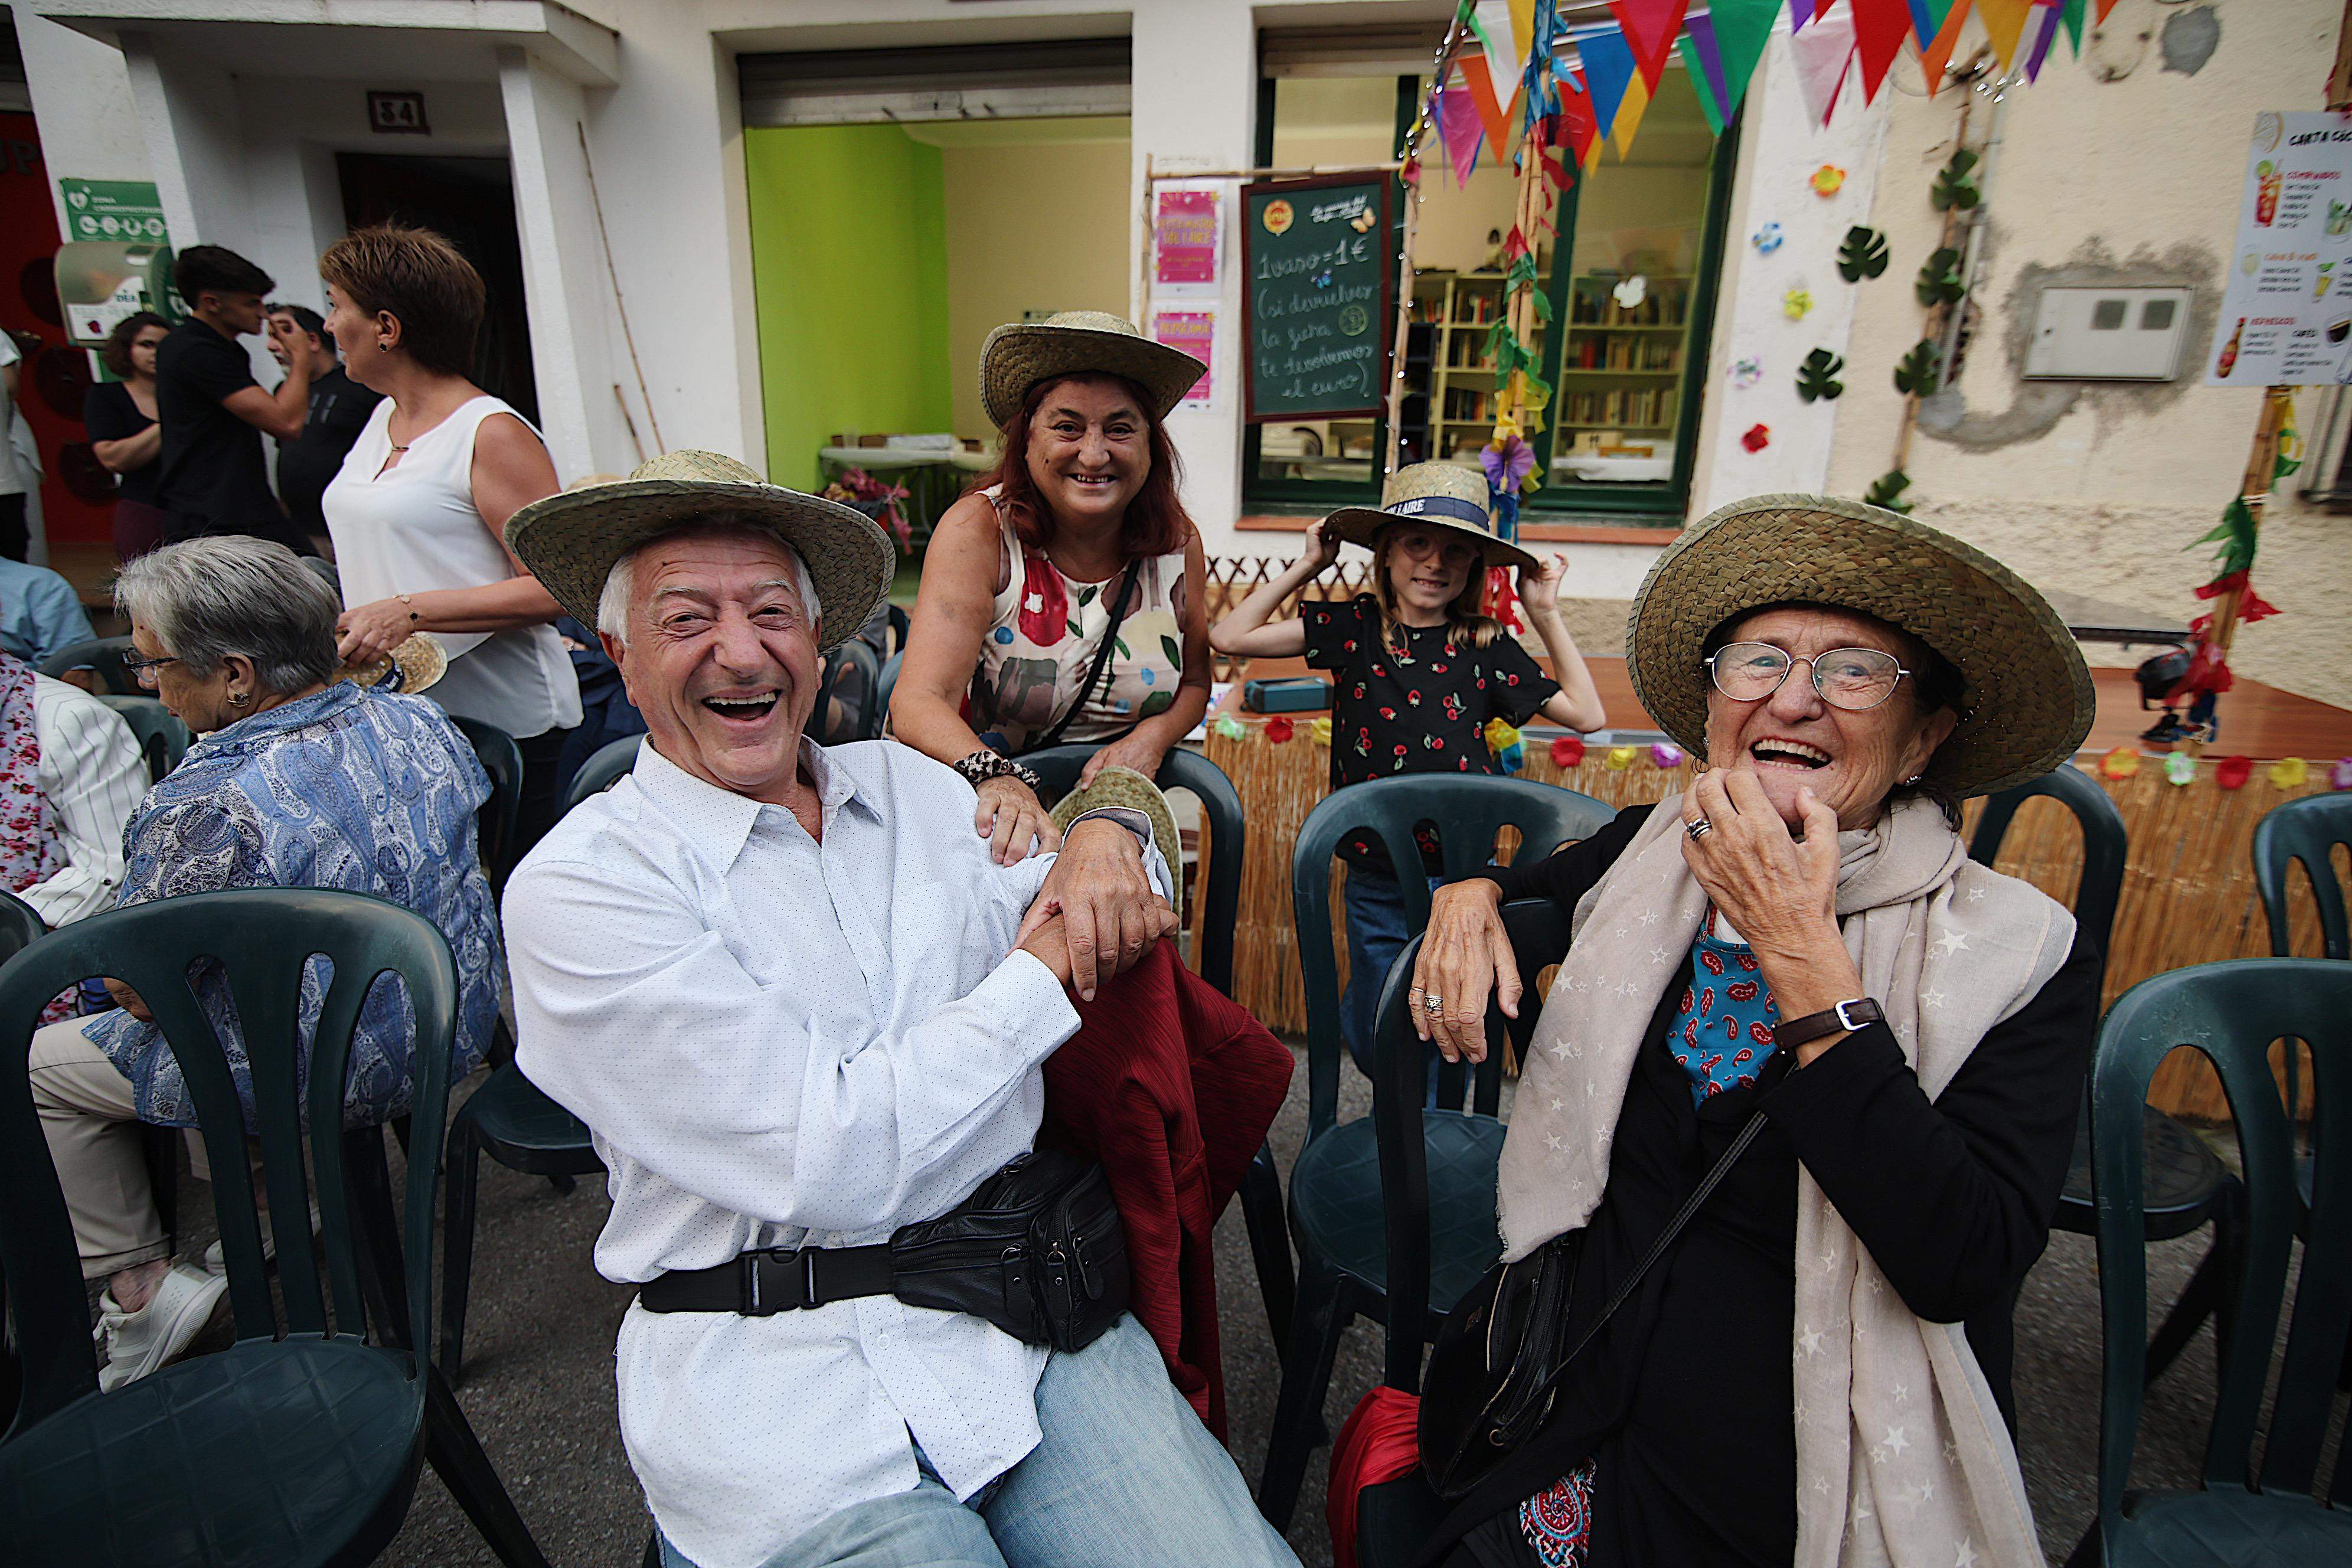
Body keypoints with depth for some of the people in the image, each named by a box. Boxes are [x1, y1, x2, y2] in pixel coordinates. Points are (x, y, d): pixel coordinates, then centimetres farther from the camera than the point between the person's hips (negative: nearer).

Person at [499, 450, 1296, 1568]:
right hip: (777, 1379, -3)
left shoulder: (913, 786, 9)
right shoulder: (576, 888, -8)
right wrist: (1043, 974, -9)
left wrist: (1105, 835, -6)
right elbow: (831, 1163, -17)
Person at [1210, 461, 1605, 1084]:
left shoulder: (1488, 647, -1)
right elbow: (1230, 637, -4)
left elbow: (1587, 714, 1)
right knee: (1373, 1041, 14)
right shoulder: (1354, 627, -2)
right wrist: (1307, 566, -2)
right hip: (1376, 878, 0)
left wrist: (1545, 613, -2)